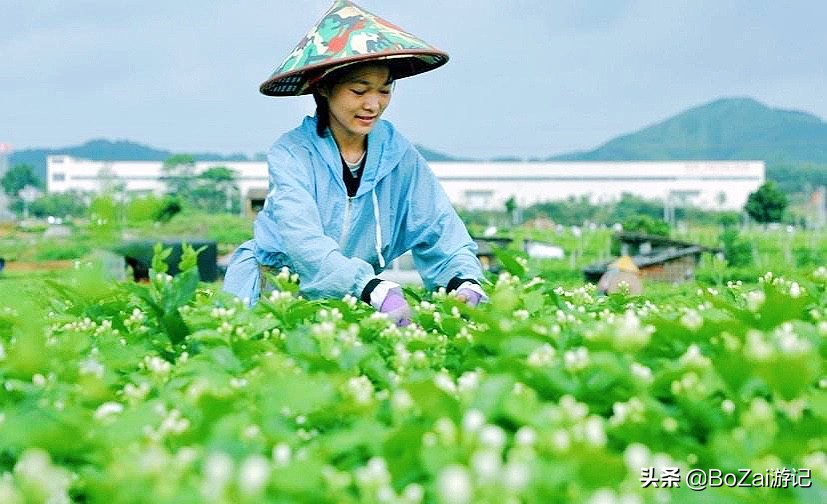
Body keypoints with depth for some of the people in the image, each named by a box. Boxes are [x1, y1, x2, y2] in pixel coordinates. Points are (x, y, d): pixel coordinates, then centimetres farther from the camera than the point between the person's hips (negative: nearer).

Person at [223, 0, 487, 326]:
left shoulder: (399, 154, -2)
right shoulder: (291, 153, -14)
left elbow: (439, 230, -9)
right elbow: (303, 241, -29)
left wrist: (465, 283, -32)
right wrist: (377, 290, -45)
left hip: (359, 304, 4)